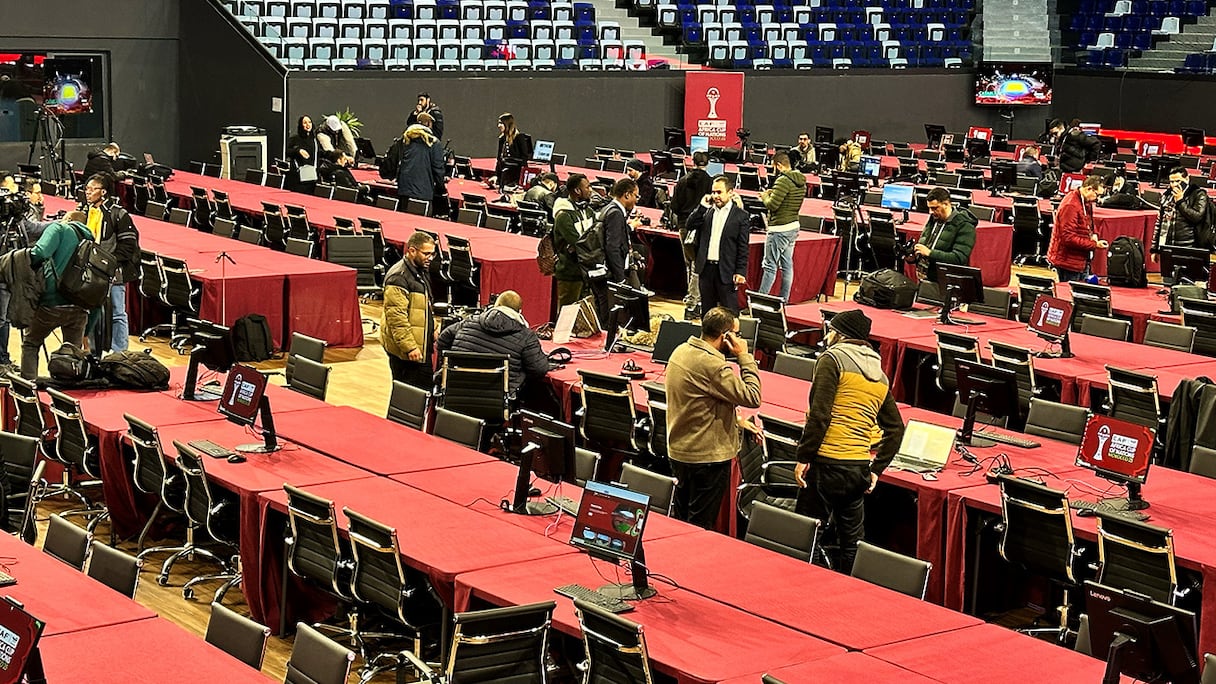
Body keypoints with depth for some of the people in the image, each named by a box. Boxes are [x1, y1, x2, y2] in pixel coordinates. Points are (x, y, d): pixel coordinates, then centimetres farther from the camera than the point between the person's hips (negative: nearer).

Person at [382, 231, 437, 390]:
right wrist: (409, 347, -25)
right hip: (404, 348, -10)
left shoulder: (422, 271, 14)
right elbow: (396, 316, -23)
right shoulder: (398, 277, -19)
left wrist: (433, 330, 19)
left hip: (422, 345, 10)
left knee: (427, 387, 13)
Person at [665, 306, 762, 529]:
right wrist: (745, 357, -15)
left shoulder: (681, 351, 4)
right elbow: (752, 398, -21)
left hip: (678, 450, 9)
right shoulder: (712, 365, -26)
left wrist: (736, 419, 15)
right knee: (700, 526, 2)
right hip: (708, 456, -9)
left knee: (681, 521, 20)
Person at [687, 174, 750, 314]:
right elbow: (690, 225, 0)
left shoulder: (740, 215, -3)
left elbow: (743, 247, -4)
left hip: (726, 271, -4)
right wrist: (703, 206, -6)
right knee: (706, 311, 13)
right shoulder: (707, 211, 10)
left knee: (729, 313, -1)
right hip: (706, 268, 5)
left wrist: (740, 272, -10)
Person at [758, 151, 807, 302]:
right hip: (794, 226, 9)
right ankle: (784, 300, 15)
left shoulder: (783, 181, -19)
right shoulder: (801, 181, 10)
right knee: (787, 265, 11)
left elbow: (772, 205, -20)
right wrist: (772, 193, 13)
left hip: (779, 229, -9)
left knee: (770, 266, -6)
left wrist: (765, 197, 0)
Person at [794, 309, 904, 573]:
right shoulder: (880, 375, 18)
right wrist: (877, 469, 17)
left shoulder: (833, 358, -3)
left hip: (828, 463, -7)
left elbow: (819, 414, -13)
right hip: (860, 467, 7)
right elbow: (896, 428, 17)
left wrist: (803, 457, -12)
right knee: (851, 541, 13)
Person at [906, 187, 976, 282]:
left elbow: (959, 259, -18)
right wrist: (913, 255, 5)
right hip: (923, 278, 7)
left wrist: (930, 253, -20)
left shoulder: (964, 226, -8)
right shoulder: (933, 219, 14)